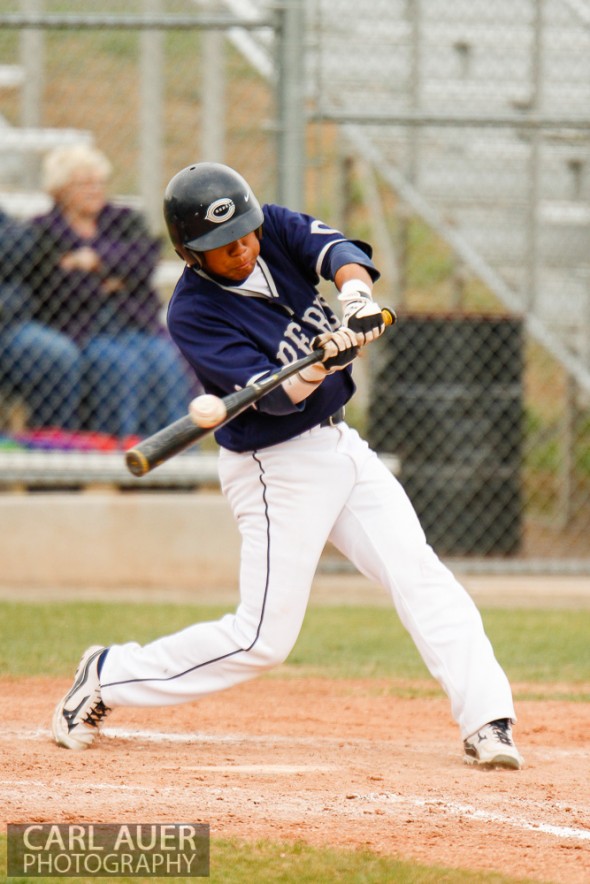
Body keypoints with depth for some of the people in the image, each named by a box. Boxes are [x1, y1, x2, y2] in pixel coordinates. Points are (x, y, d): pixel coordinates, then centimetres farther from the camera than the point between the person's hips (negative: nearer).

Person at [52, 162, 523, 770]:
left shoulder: (274, 229, -2)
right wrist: (324, 360, -47)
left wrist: (355, 291, -40)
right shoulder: (193, 313, -19)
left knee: (421, 577, -5)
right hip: (277, 467, -6)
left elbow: (337, 250, -19)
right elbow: (276, 396, -27)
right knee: (262, 640, -4)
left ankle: (486, 722, -6)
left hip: (339, 445, 6)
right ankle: (107, 678, 10)